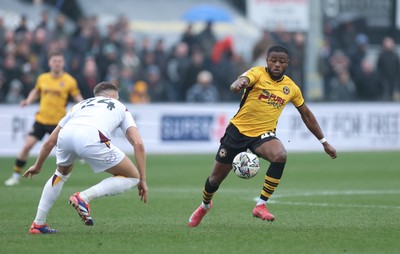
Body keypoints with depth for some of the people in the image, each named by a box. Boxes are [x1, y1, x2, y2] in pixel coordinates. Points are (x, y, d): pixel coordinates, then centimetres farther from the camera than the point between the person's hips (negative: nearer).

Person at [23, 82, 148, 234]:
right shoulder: (120, 107, 33)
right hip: (91, 137, -5)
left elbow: (49, 142, 42)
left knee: (62, 173, 37)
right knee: (132, 177, 12)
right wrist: (143, 180, 22)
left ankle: (38, 223, 31)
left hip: (65, 135, 5)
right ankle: (83, 198, -4)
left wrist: (37, 166, 57)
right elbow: (138, 144, 19)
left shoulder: (80, 105, 40)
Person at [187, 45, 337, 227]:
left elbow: (307, 115, 14)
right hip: (238, 130, -2)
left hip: (264, 134, 2)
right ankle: (205, 205, 42)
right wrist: (238, 84, -60)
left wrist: (324, 142, 15)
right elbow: (242, 81, -34)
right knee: (217, 177, 7)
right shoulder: (258, 73, -11)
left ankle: (261, 205, -23)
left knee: (281, 155, -32)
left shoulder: (291, 88, 1)